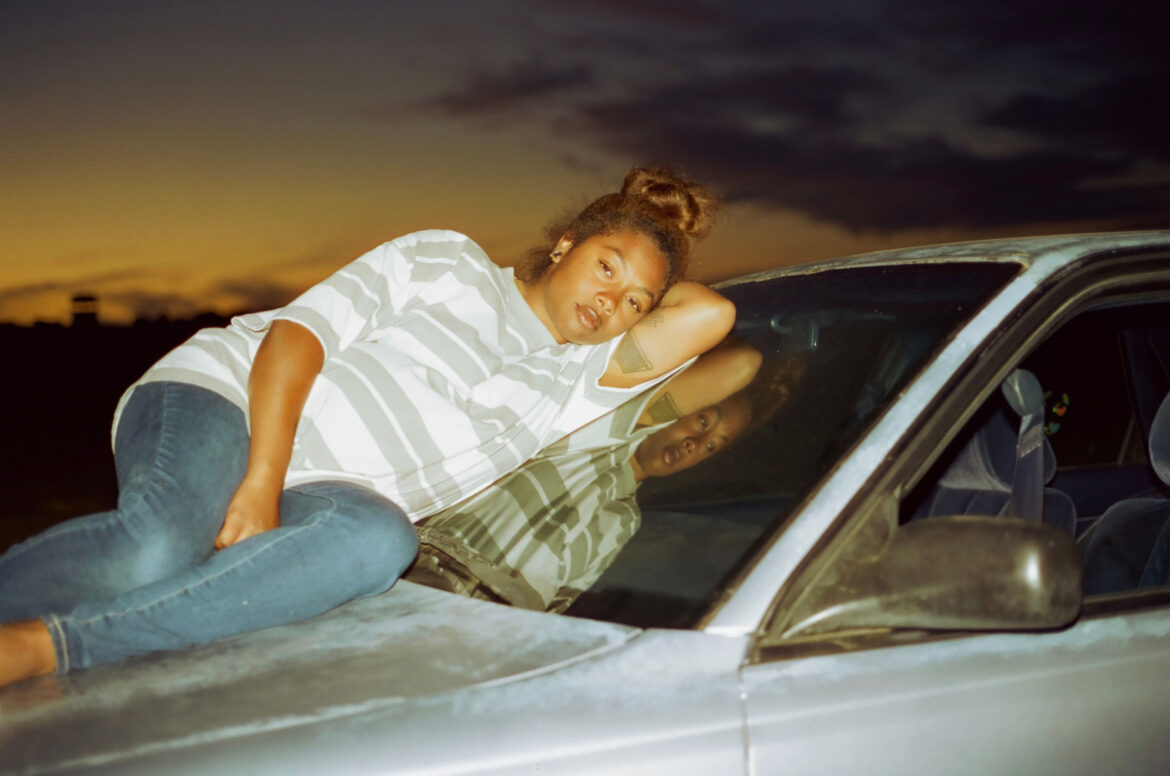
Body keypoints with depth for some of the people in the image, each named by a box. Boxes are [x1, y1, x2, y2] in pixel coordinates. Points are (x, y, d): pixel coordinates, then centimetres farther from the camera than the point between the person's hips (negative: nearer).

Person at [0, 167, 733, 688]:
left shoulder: (575, 381, 17)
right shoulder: (452, 260, 6)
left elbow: (710, 314, 7)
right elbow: (301, 329, -4)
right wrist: (261, 481, -17)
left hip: (320, 491, 3)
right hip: (221, 398, -3)